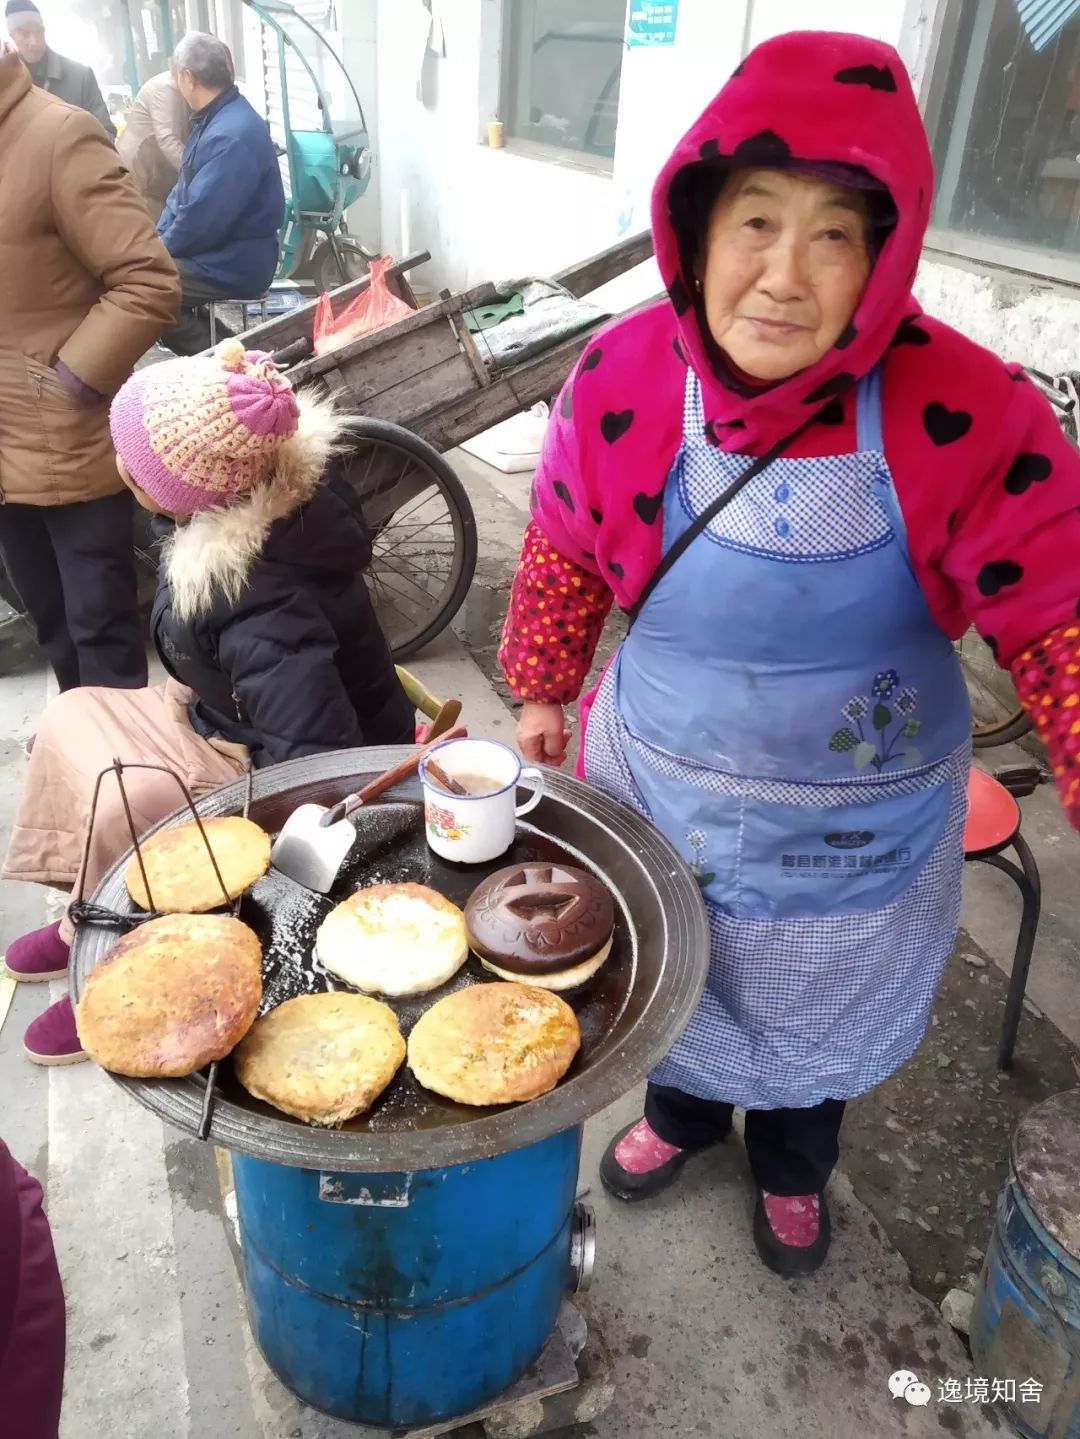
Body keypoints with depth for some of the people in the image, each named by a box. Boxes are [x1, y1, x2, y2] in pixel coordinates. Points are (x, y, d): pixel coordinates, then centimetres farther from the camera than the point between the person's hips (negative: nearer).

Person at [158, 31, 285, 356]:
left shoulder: (231, 136, -23)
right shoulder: (215, 118, 11)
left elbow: (199, 221, -24)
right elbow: (183, 193, 17)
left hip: (232, 266, -10)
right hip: (216, 252, 10)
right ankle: (205, 338, 13)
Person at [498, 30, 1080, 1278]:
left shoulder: (966, 414, -25)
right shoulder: (623, 376, -17)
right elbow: (564, 550, -3)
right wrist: (541, 691, 6)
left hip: (853, 825, -1)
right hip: (659, 788, 2)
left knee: (817, 1012, 26)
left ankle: (791, 1163, 61)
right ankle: (683, 1111, 63)